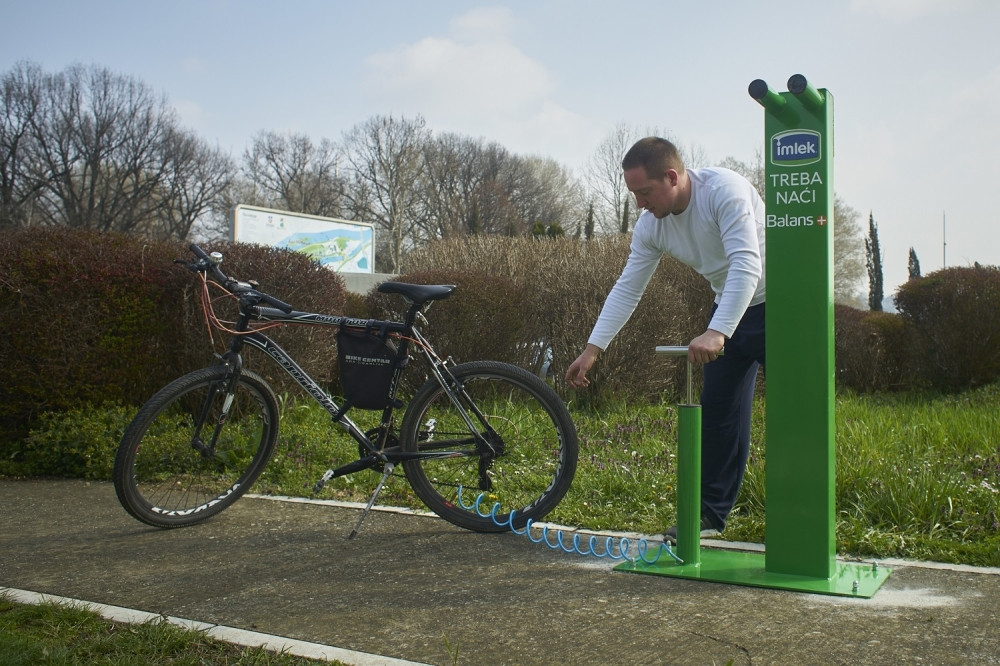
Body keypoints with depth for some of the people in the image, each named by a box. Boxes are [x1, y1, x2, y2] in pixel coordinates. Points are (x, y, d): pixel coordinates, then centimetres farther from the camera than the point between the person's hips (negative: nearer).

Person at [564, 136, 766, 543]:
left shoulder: (724, 190, -27)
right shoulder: (651, 226, -7)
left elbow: (746, 266, -36)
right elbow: (627, 289, -2)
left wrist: (716, 333, -45)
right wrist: (592, 349, -8)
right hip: (728, 310, 6)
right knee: (718, 411, 6)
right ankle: (711, 512, 16)